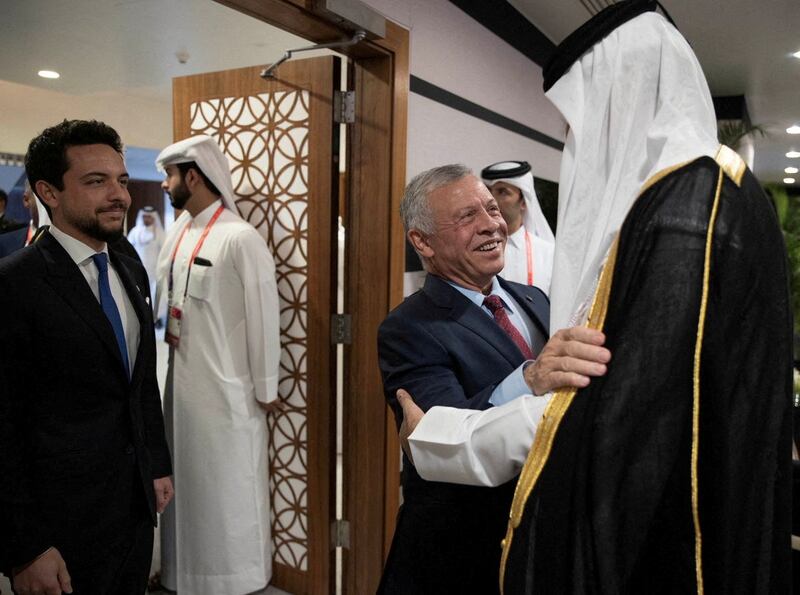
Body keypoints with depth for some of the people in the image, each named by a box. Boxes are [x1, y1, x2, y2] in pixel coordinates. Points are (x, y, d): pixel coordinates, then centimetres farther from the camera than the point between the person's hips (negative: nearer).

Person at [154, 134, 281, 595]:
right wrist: (160, 324, 4)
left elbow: (263, 316, -14)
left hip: (226, 385, -7)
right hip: (181, 378, 8)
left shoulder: (241, 238, -16)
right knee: (189, 479, 20)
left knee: (229, 484, 8)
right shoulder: (178, 231, 7)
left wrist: (266, 387, -10)